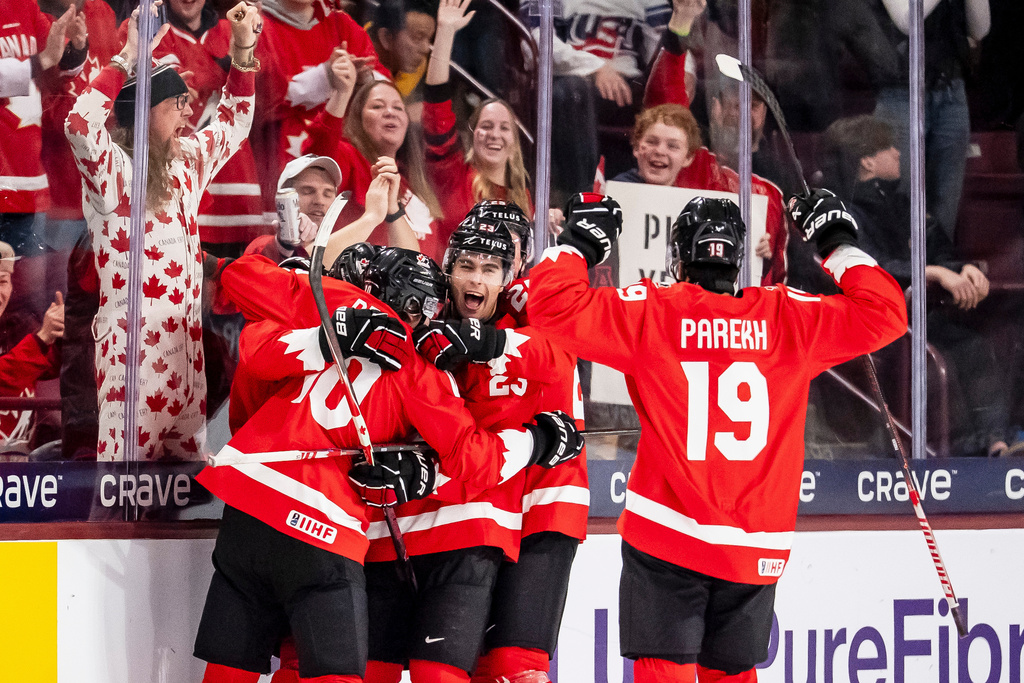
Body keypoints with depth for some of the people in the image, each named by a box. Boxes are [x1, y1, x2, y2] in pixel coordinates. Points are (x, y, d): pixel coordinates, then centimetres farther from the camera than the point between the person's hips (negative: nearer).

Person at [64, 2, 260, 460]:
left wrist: (243, 50, 15)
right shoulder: (113, 171, -12)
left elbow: (233, 124, 27)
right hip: (132, 341, -8)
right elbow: (80, 125, -32)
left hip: (185, 337, 8)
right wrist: (128, 58, -26)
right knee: (132, 450, -8)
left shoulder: (187, 160, 11)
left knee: (190, 448, 9)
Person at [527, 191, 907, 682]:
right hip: (757, 547, 3)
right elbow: (883, 312, 10)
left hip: (667, 539, -3)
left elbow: (554, 305, -9)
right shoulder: (788, 319, 2)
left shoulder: (650, 314, -6)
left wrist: (576, 244, 7)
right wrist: (839, 245, 22)